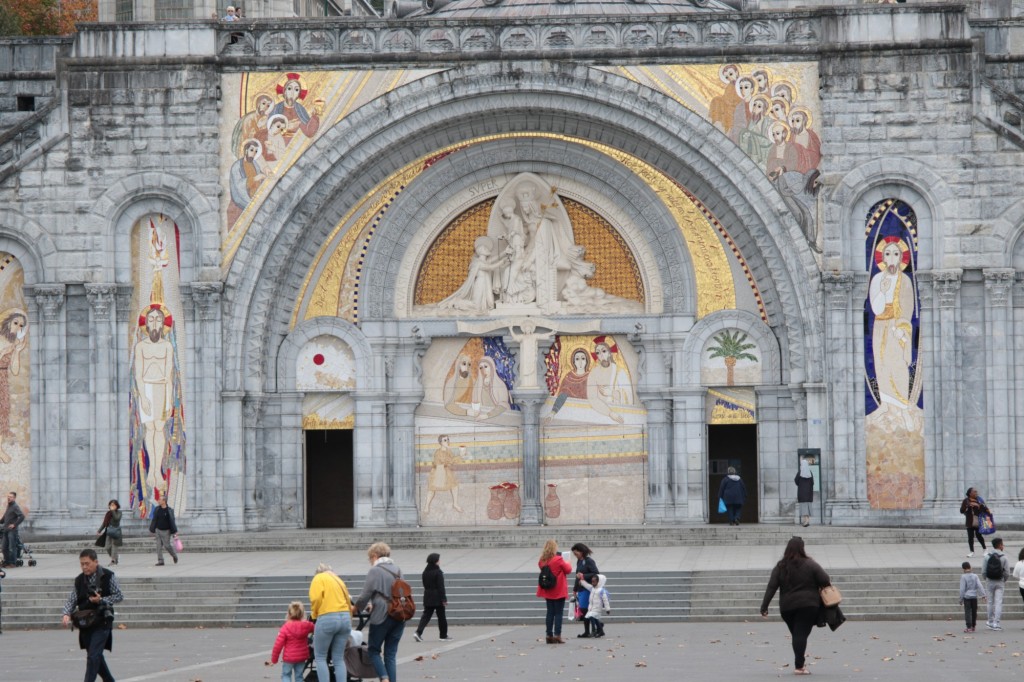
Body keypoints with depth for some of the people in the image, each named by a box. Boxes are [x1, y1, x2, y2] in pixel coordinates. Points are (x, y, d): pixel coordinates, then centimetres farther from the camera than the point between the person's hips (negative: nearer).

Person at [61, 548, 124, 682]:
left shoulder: (108, 576, -5)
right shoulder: (79, 580, 6)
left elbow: (119, 596, -1)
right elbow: (72, 600, 5)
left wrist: (101, 600, -16)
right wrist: (67, 614, -14)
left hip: (102, 622, -5)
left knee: (93, 656, -13)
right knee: (96, 657, 14)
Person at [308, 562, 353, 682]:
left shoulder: (319, 578, 7)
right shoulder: (339, 580, 24)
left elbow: (316, 598, -8)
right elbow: (348, 601, 17)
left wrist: (314, 614, 7)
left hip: (327, 619, -6)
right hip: (345, 618, 6)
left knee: (320, 657, 5)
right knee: (338, 659, 11)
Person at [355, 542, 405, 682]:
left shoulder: (375, 571, -7)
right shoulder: (397, 570, 14)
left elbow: (365, 596, -8)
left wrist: (356, 608, 11)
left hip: (382, 616, -6)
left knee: (374, 650, 6)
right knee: (391, 653, 9)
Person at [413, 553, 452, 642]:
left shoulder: (425, 572, 6)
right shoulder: (438, 572, -14)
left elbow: (425, 585, 13)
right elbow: (441, 587, -15)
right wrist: (444, 599, -13)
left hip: (427, 598, 6)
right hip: (437, 598, -6)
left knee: (426, 615, 5)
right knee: (441, 616, 7)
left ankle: (418, 632, -13)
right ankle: (443, 635, 15)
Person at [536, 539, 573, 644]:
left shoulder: (542, 561, -1)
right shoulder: (558, 560, -15)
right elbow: (568, 570, -5)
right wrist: (567, 563, 17)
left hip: (547, 591, 5)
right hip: (559, 591, -5)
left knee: (550, 612, 10)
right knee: (558, 613, -1)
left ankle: (549, 635, 9)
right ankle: (557, 635, -6)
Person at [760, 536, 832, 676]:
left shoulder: (780, 567, 3)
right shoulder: (810, 564, -5)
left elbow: (771, 588, -1)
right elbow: (826, 581, -8)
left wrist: (764, 607, 0)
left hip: (787, 607, 3)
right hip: (808, 605, -3)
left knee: (796, 635, 16)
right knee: (802, 634, -6)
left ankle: (800, 663, 22)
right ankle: (799, 666, -15)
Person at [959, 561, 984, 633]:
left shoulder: (963, 577, -8)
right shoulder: (975, 576, 1)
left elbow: (962, 589, -8)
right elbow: (979, 586, -4)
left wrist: (961, 598, -2)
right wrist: (982, 595, -1)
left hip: (967, 597, -4)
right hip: (974, 596, 4)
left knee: (967, 612, -3)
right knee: (974, 612, 13)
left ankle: (969, 627, -10)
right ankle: (973, 626, 22)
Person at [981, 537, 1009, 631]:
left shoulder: (987, 556, -4)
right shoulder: (1003, 557, -7)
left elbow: (983, 571, -5)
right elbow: (1007, 572, -6)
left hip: (989, 581, 1)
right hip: (1000, 582, -1)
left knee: (990, 602, 11)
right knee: (998, 603, 0)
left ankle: (991, 622, 18)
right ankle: (996, 623, -6)